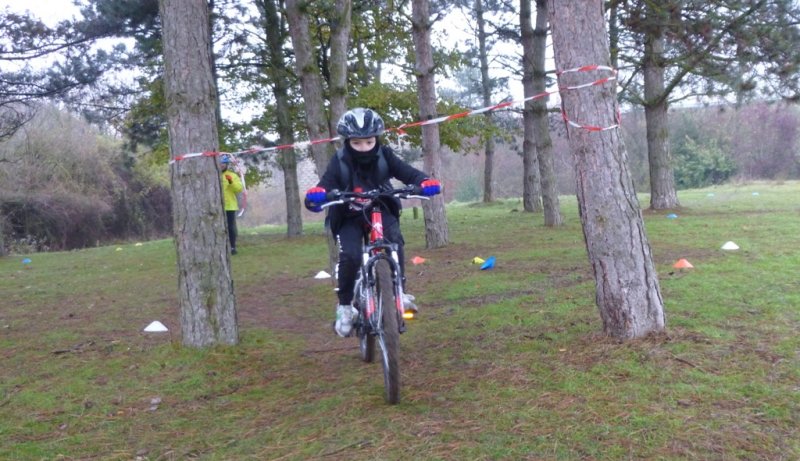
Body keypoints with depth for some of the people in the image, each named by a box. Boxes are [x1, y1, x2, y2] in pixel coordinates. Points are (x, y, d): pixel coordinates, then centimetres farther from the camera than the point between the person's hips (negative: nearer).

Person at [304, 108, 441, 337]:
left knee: (395, 241, -29)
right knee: (349, 256, -25)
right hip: (350, 218, -1)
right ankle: (345, 306, -5)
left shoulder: (384, 156, -11)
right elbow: (326, 184, -25)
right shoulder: (339, 162, -14)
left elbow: (406, 172, -20)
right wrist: (316, 195, -50)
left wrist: (425, 181, -42)